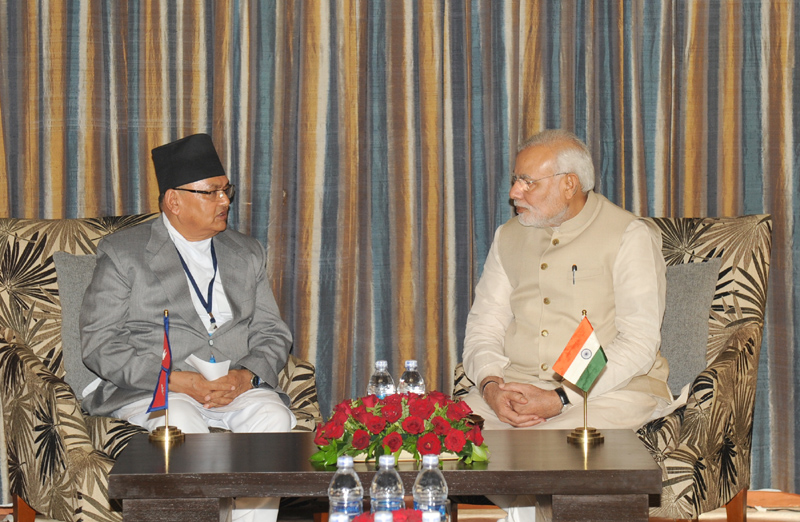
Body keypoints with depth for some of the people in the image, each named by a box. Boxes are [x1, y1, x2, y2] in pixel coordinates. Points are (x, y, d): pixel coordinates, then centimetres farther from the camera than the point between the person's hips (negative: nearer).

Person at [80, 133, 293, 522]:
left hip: (239, 388, 4)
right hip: (147, 389, -3)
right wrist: (174, 379, -17)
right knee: (183, 425, -36)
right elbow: (99, 344, -4)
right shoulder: (123, 253, 3)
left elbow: (273, 333, 13)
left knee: (273, 417, -28)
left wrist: (247, 376, -10)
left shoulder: (248, 254, 18)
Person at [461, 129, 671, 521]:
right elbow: (483, 327, 14)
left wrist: (561, 399, -19)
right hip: (517, 384, 5)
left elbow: (638, 343, -10)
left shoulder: (628, 236, -2)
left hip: (613, 388, -5)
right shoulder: (508, 238, 16)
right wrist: (491, 385, -9)